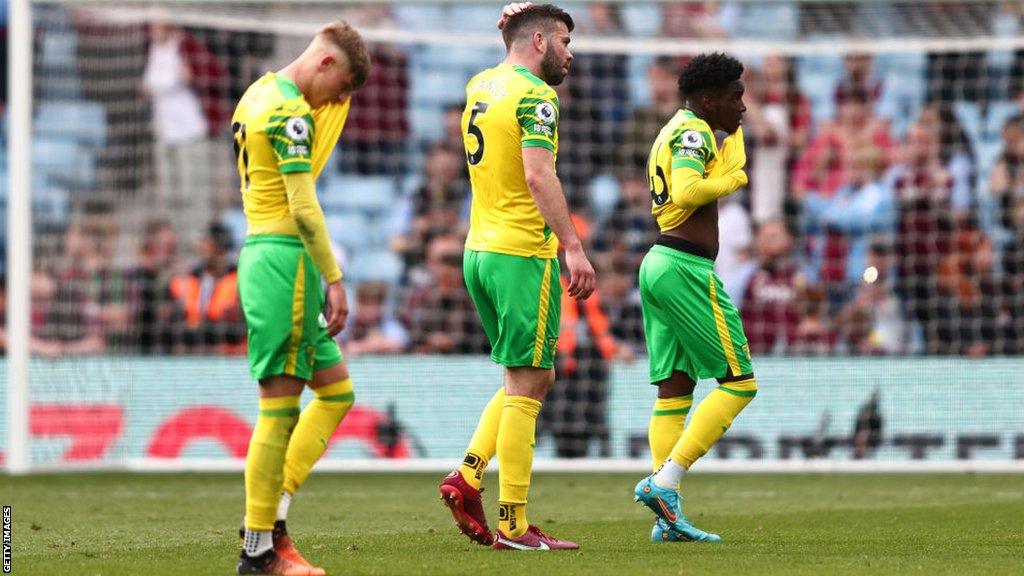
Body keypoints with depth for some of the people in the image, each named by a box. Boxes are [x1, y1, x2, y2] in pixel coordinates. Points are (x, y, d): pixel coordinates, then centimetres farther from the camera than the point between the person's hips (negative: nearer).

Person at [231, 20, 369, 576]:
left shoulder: (259, 93, 16)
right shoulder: (289, 111, -14)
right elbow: (304, 208, -19)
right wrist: (334, 280, -18)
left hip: (259, 253, 10)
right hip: (285, 256, -10)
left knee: (337, 391, 14)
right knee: (280, 404, -7)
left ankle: (272, 513, 9)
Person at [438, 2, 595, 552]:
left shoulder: (478, 86, 12)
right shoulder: (534, 96, -12)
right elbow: (538, 175, -24)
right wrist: (573, 248, -29)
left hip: (478, 251, 9)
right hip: (523, 254, -9)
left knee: (533, 378, 18)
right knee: (525, 388, -4)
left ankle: (468, 474, 5)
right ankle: (513, 525, -4)